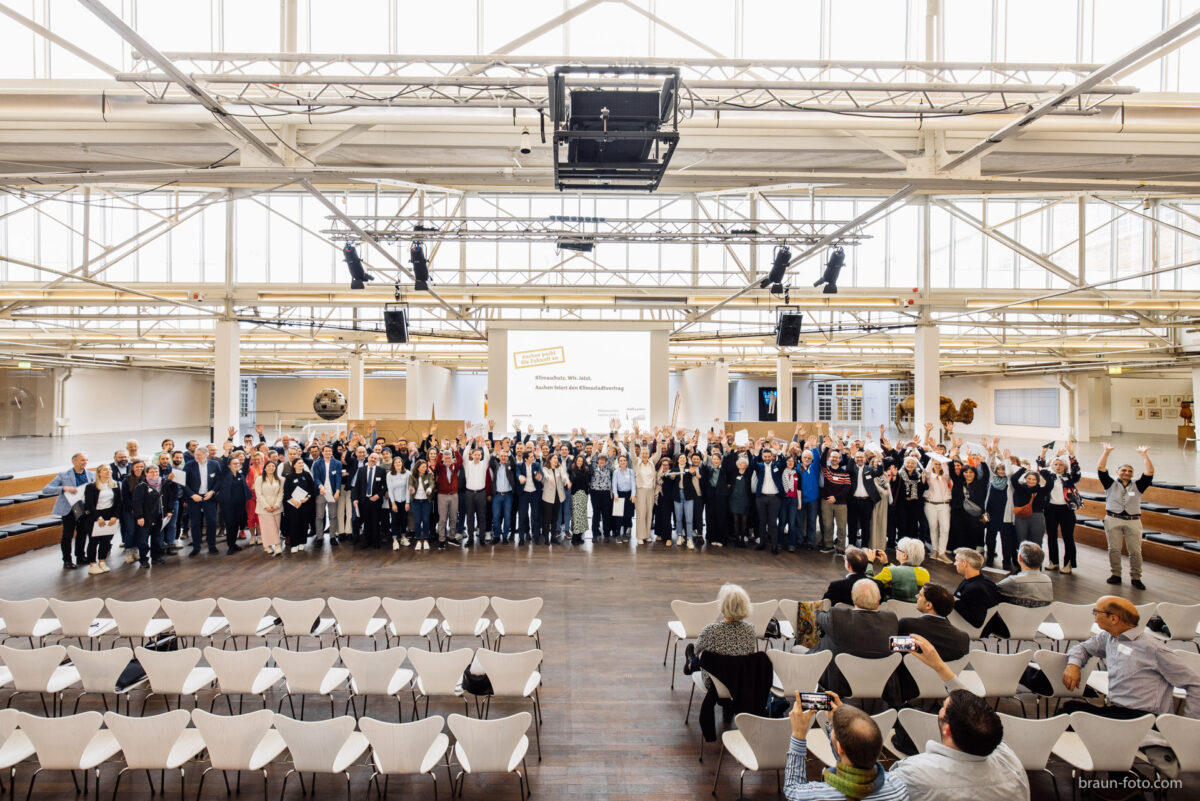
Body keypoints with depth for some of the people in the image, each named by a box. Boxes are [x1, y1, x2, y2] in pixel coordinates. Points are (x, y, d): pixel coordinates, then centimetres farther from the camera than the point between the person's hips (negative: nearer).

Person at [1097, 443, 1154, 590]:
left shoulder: (1138, 486, 11)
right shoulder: (1111, 484, 9)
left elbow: (1149, 472, 1)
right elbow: (1100, 469, -1)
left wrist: (1144, 454, 0)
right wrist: (1106, 452, -3)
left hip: (1133, 521, 1)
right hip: (1113, 520, 0)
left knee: (1135, 551, -2)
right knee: (1114, 549, 2)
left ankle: (1136, 578, 7)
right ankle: (1115, 574, 12)